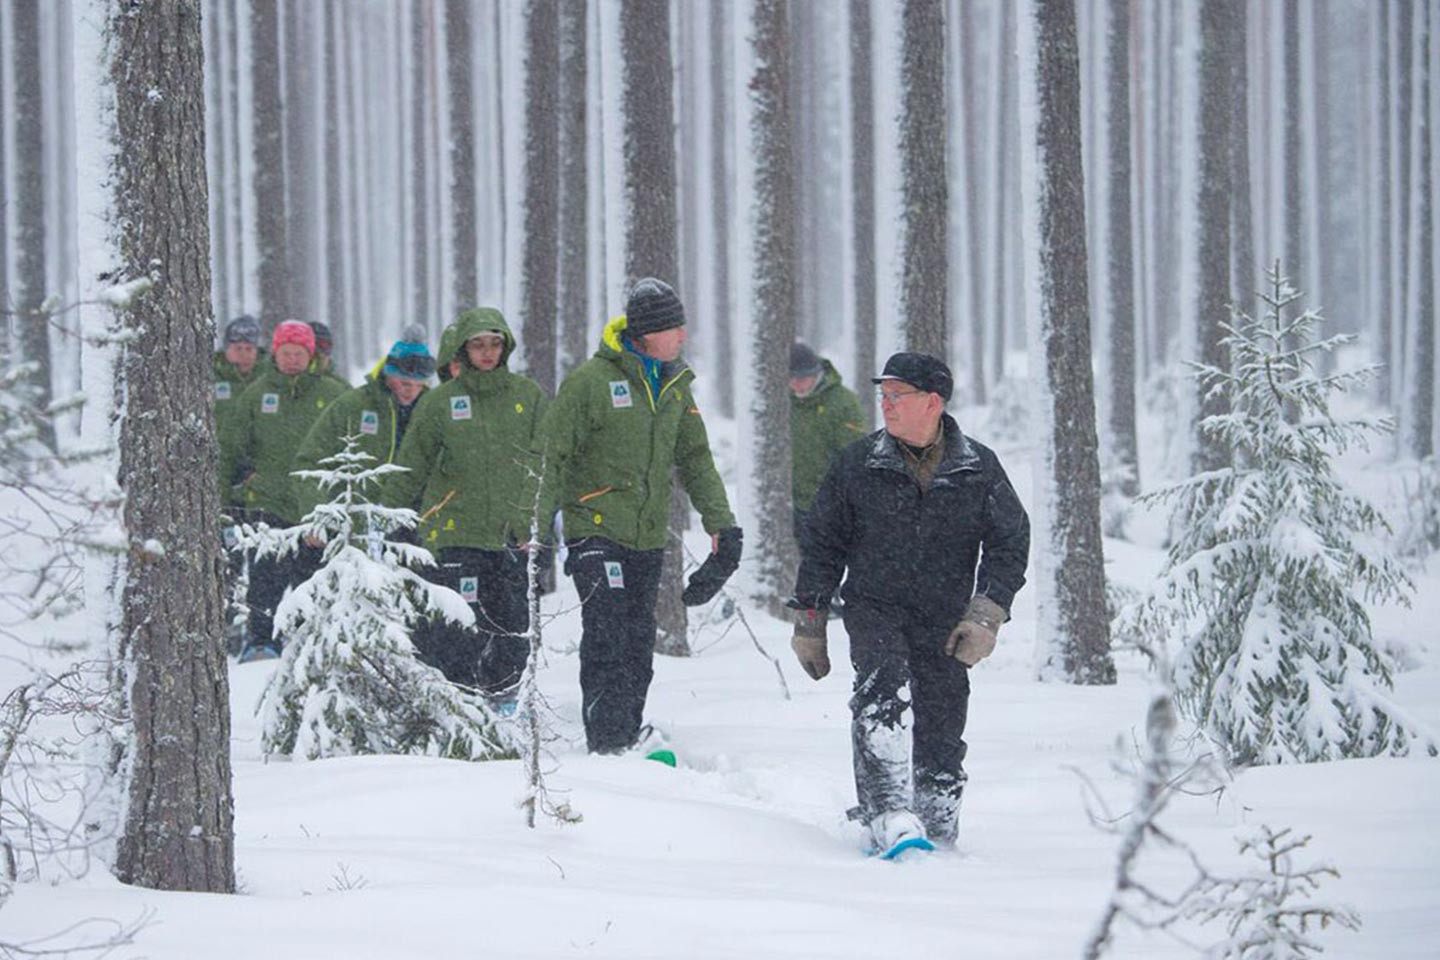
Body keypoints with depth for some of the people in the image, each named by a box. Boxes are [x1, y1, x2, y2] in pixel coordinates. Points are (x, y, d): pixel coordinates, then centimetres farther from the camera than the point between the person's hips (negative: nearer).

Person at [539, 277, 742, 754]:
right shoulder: (591, 380, -9)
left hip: (649, 536, 6)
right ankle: (606, 744, -16)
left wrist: (721, 521, 9)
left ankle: (629, 742, 16)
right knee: (607, 641, -15)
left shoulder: (674, 386, 11)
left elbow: (695, 460, 18)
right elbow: (553, 456, -7)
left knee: (638, 644, 9)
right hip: (596, 530, -6)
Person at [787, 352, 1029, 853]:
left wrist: (986, 614, -7)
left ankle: (937, 832, 17)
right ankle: (889, 814, -38)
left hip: (945, 620, 1)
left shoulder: (980, 469, 2)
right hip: (874, 608, -1)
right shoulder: (857, 464, 3)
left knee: (942, 732, 1)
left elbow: (1010, 543, 6)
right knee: (880, 689, -28)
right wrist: (809, 621, 8)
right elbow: (823, 543, 10)